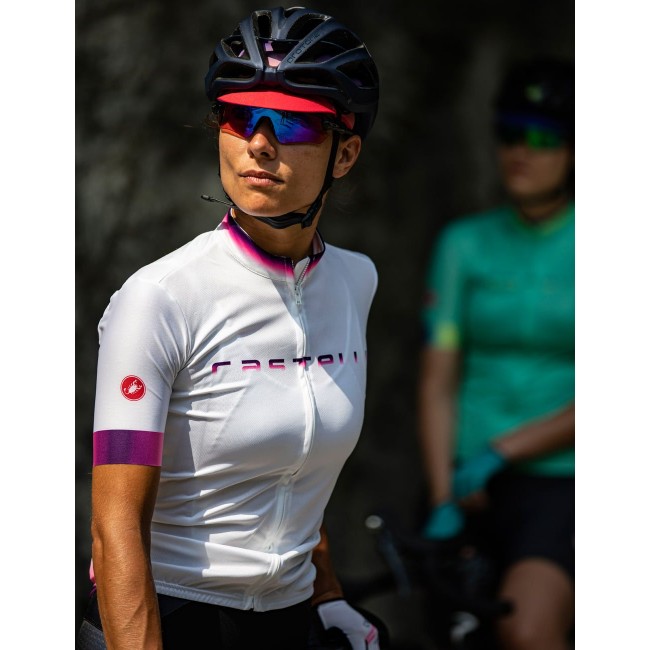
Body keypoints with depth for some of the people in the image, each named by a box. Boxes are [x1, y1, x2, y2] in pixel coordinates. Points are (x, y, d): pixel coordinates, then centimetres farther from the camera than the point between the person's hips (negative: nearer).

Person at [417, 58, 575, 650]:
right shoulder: (465, 244, 7)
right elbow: (438, 381, 2)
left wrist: (499, 452, -16)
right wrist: (443, 502, -10)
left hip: (558, 479, -3)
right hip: (471, 486, 4)